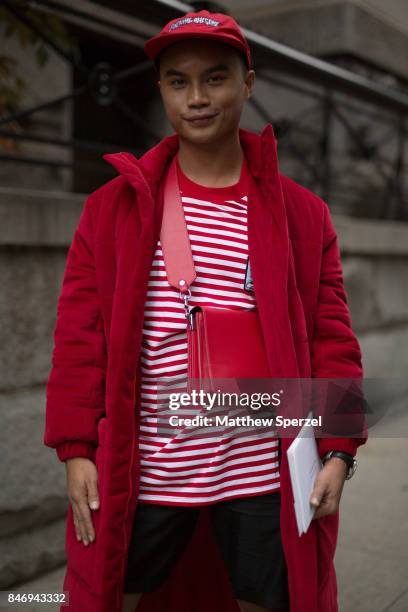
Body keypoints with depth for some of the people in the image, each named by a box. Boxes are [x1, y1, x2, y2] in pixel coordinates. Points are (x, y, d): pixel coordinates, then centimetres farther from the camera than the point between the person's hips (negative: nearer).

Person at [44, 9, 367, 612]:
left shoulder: (301, 213, 4)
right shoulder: (114, 206, 3)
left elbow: (331, 340, 2)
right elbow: (80, 337, 0)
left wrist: (337, 450, -5)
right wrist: (77, 449, -5)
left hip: (265, 475, 1)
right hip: (138, 473, 0)